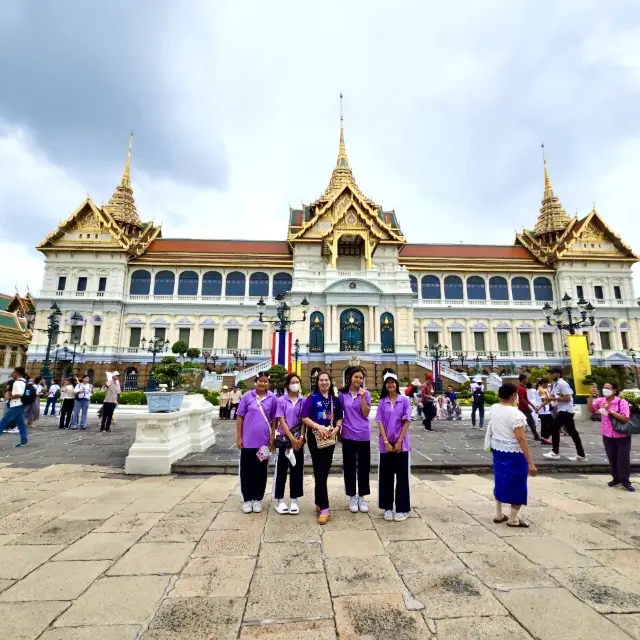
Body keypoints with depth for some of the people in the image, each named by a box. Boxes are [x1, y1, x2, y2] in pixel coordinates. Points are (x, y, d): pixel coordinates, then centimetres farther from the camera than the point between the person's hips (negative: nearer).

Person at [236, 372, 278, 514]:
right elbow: (240, 417, -1)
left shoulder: (272, 398, -2)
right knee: (246, 470, 9)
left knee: (261, 471, 11)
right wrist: (238, 437, -3)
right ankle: (247, 499, 24)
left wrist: (272, 437, 2)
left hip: (263, 441, 1)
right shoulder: (247, 396, -4)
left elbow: (274, 419, 4)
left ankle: (258, 499, 26)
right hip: (248, 440, 0)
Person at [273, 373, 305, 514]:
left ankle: (294, 500, 20)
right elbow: (281, 421, -8)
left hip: (299, 439, 2)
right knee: (282, 469, 6)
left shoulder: (303, 400, 2)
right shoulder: (281, 400, -5)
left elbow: (304, 420, 3)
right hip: (284, 439, -2)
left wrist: (301, 437, -9)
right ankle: (280, 500, 19)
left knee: (297, 469, 8)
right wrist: (291, 438, -13)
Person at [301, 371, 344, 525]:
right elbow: (304, 418, -10)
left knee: (325, 471, 13)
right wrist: (318, 426, -23)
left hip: (330, 438, 4)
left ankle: (319, 503, 29)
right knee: (319, 472, -5)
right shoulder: (312, 398, -4)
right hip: (315, 438, -4)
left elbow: (339, 417, 10)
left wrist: (336, 428, -10)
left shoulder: (335, 400, 8)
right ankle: (324, 509, -3)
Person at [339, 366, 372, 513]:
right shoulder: (342, 394, -1)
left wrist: (362, 397, -19)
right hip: (348, 435, 0)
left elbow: (366, 414, -10)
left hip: (363, 435, 0)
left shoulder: (366, 394, -1)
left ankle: (362, 497, 24)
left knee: (364, 467, 9)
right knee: (349, 467, 7)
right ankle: (352, 497, 23)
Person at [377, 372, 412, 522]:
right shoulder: (382, 402, 2)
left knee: (402, 476, 4)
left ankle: (403, 509, 17)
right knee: (386, 476, 7)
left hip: (401, 444, -1)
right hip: (385, 444, 2)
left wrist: (399, 442, -10)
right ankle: (388, 507, 20)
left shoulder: (404, 400, -2)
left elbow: (407, 422, -5)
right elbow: (380, 423, -1)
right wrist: (386, 442, -10)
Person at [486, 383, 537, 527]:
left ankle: (498, 515, 28)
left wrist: (500, 397, 18)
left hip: (498, 450, 7)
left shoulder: (494, 409, -2)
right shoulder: (516, 413, -22)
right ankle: (513, 519, 19)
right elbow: (521, 439, -24)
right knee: (517, 484, 9)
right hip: (514, 454, -7)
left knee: (500, 481, 18)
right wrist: (530, 462, -21)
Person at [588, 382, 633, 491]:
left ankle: (625, 481, 19)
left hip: (622, 436, -4)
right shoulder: (601, 401, -1)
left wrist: (610, 411, -26)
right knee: (612, 458, 13)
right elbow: (590, 409, -15)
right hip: (607, 435, 4)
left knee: (623, 459, 4)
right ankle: (616, 478, 28)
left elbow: (625, 419, -20)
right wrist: (591, 396, -22)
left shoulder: (622, 402, -13)